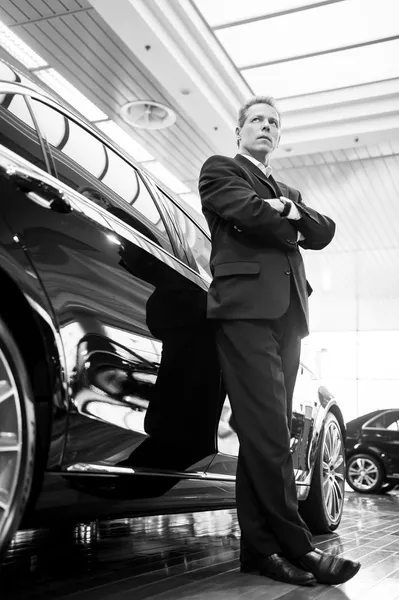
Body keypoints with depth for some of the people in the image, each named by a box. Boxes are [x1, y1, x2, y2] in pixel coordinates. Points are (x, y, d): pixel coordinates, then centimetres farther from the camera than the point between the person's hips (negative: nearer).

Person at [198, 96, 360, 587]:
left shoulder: (287, 191, 32)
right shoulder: (219, 170, 13)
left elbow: (324, 232, 15)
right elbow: (251, 214, -7)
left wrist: (290, 211, -2)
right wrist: (294, 228, 9)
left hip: (287, 313, 6)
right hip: (246, 306, -6)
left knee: (266, 434, 2)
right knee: (266, 432, -12)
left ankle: (260, 547, 4)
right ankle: (295, 544, -9)